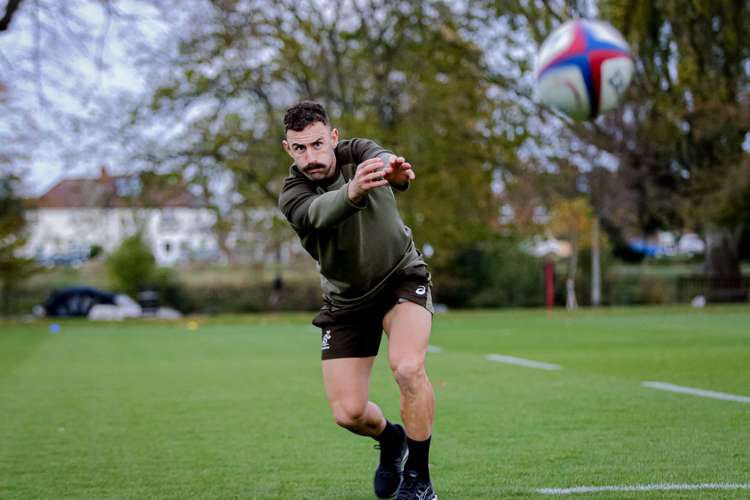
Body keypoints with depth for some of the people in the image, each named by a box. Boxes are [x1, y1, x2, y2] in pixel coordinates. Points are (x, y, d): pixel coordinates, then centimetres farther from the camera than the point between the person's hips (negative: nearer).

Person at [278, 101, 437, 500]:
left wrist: (395, 171, -68)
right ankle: (390, 439, 33)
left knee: (407, 368, -28)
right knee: (348, 413, -5)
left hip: (402, 277, -1)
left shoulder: (358, 154, -16)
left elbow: (381, 159, -41)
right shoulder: (292, 196, -19)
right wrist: (352, 192, -66)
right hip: (345, 300, 1)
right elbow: (319, 213, -43)